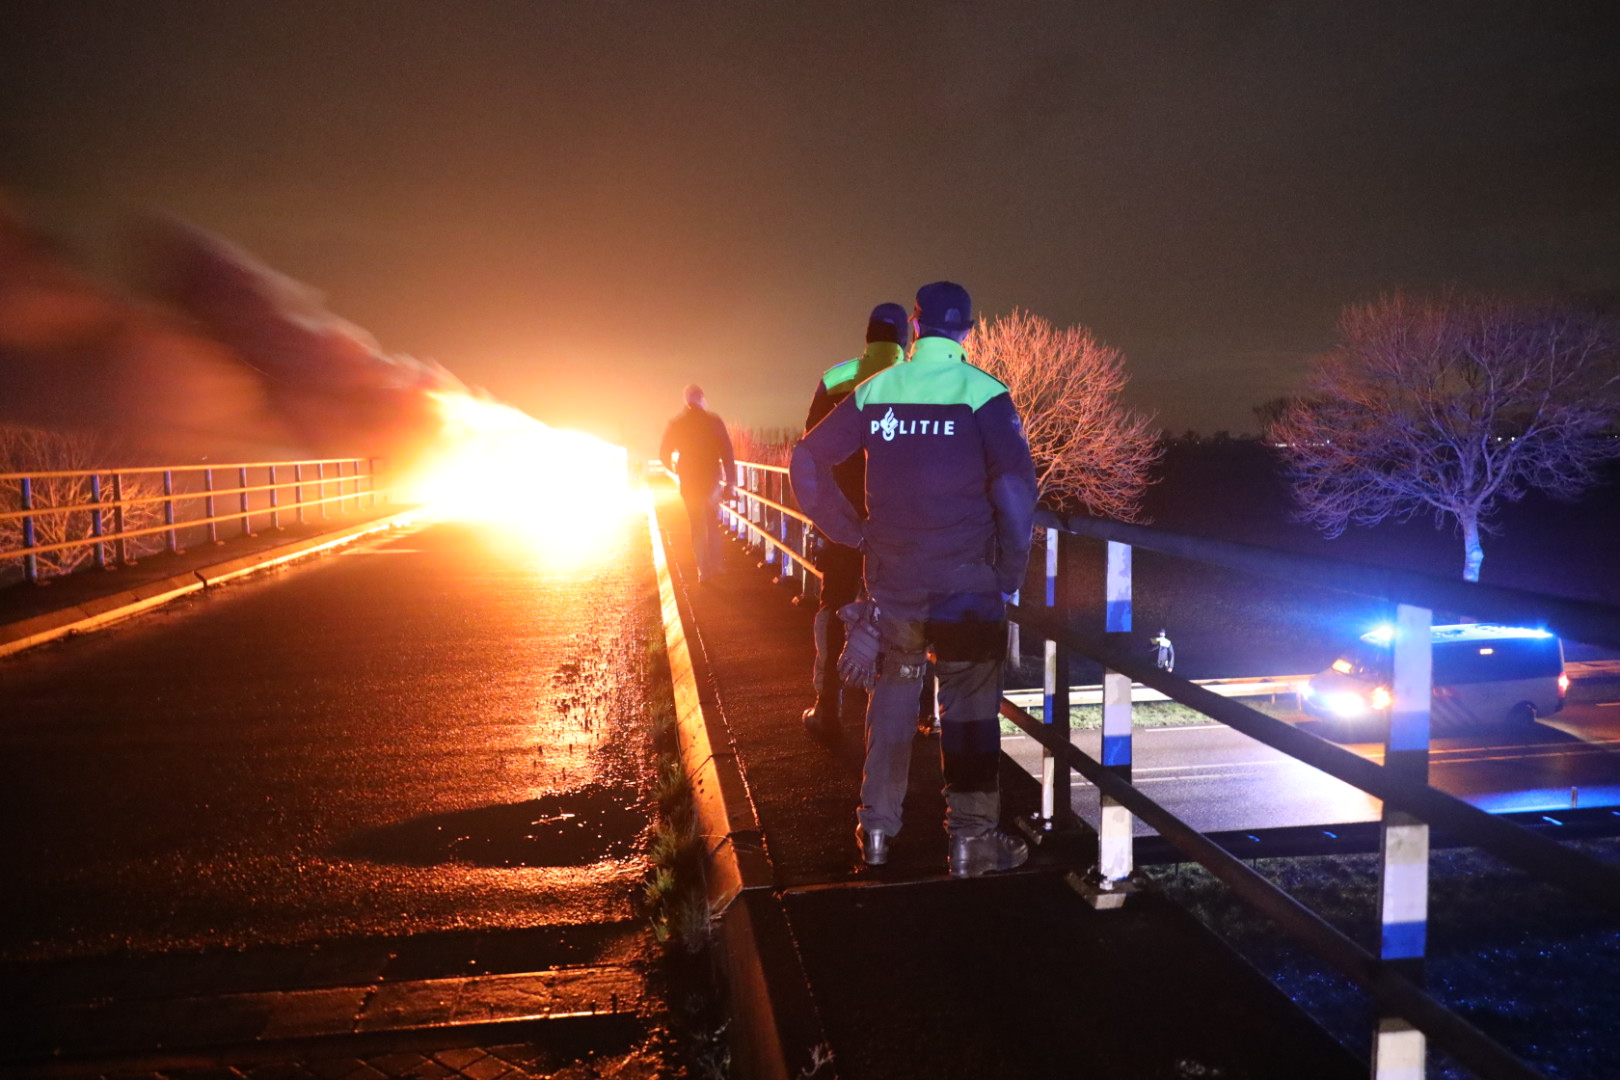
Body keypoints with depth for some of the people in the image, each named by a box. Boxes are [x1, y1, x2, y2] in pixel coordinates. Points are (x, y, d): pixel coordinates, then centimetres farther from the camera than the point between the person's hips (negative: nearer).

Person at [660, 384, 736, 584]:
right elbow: (727, 453, -12)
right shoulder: (714, 422, -9)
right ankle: (714, 567, 17)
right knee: (713, 524, 18)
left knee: (697, 527, 11)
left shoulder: (676, 425, -4)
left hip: (689, 483, 0)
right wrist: (729, 481, -7)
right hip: (712, 480, 0)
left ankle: (704, 571, 9)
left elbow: (665, 455, 2)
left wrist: (675, 470, 23)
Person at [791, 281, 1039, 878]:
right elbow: (1016, 485, -15)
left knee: (892, 694, 16)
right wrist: (1010, 572, -5)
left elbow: (808, 459, 4)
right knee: (969, 705, 6)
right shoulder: (981, 392, -8)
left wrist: (851, 530, 7)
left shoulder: (874, 390, 4)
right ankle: (972, 839, 12)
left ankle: (877, 828, 24)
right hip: (967, 580, -4)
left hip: (892, 577, 4)